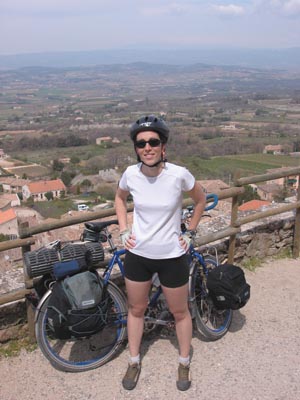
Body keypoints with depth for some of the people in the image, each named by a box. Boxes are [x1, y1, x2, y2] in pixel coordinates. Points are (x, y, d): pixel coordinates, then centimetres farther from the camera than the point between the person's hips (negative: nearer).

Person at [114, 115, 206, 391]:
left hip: (172, 256, -2)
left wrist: (190, 232, 1)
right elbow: (120, 198, 11)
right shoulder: (131, 174, -12)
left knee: (180, 312, 16)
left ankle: (184, 364, 41)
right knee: (136, 309, 19)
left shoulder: (179, 174, -19)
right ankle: (134, 362, 42)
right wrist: (124, 230, 2)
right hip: (138, 254, 2)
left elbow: (200, 199, 1)